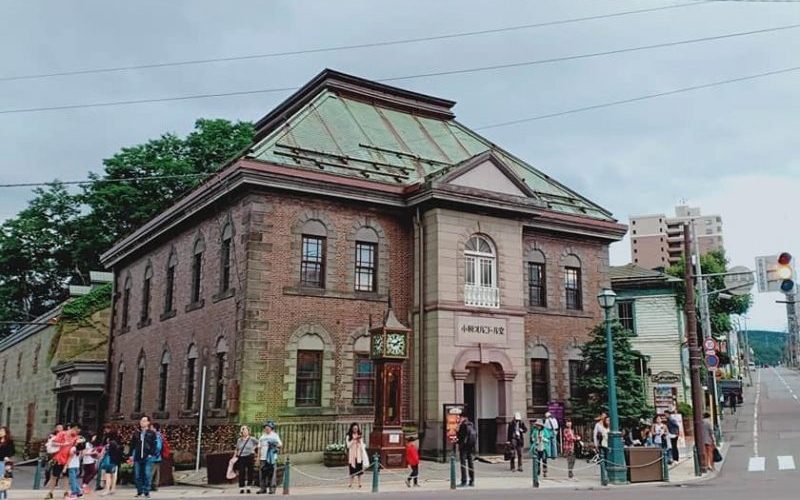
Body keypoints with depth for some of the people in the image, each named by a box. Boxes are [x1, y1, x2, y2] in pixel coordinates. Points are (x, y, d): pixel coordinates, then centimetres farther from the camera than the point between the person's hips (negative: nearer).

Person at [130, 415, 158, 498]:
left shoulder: (152, 433, 2)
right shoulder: (136, 433, 11)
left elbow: (154, 445, -2)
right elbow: (132, 444, 11)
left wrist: (151, 454, -11)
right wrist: (131, 455, 4)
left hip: (148, 457, -3)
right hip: (137, 457, 3)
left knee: (147, 475, -4)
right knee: (137, 476, 5)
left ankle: (146, 492, 2)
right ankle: (139, 492, 15)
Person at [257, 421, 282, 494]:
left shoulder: (275, 435, 5)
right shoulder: (262, 436, 18)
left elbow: (281, 445, 0)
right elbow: (259, 448, 19)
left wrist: (277, 445, -22)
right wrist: (258, 457, 10)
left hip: (272, 458, -4)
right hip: (263, 458, 4)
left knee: (271, 473, -7)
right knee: (263, 473, 3)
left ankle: (272, 488, -3)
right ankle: (263, 488, 11)